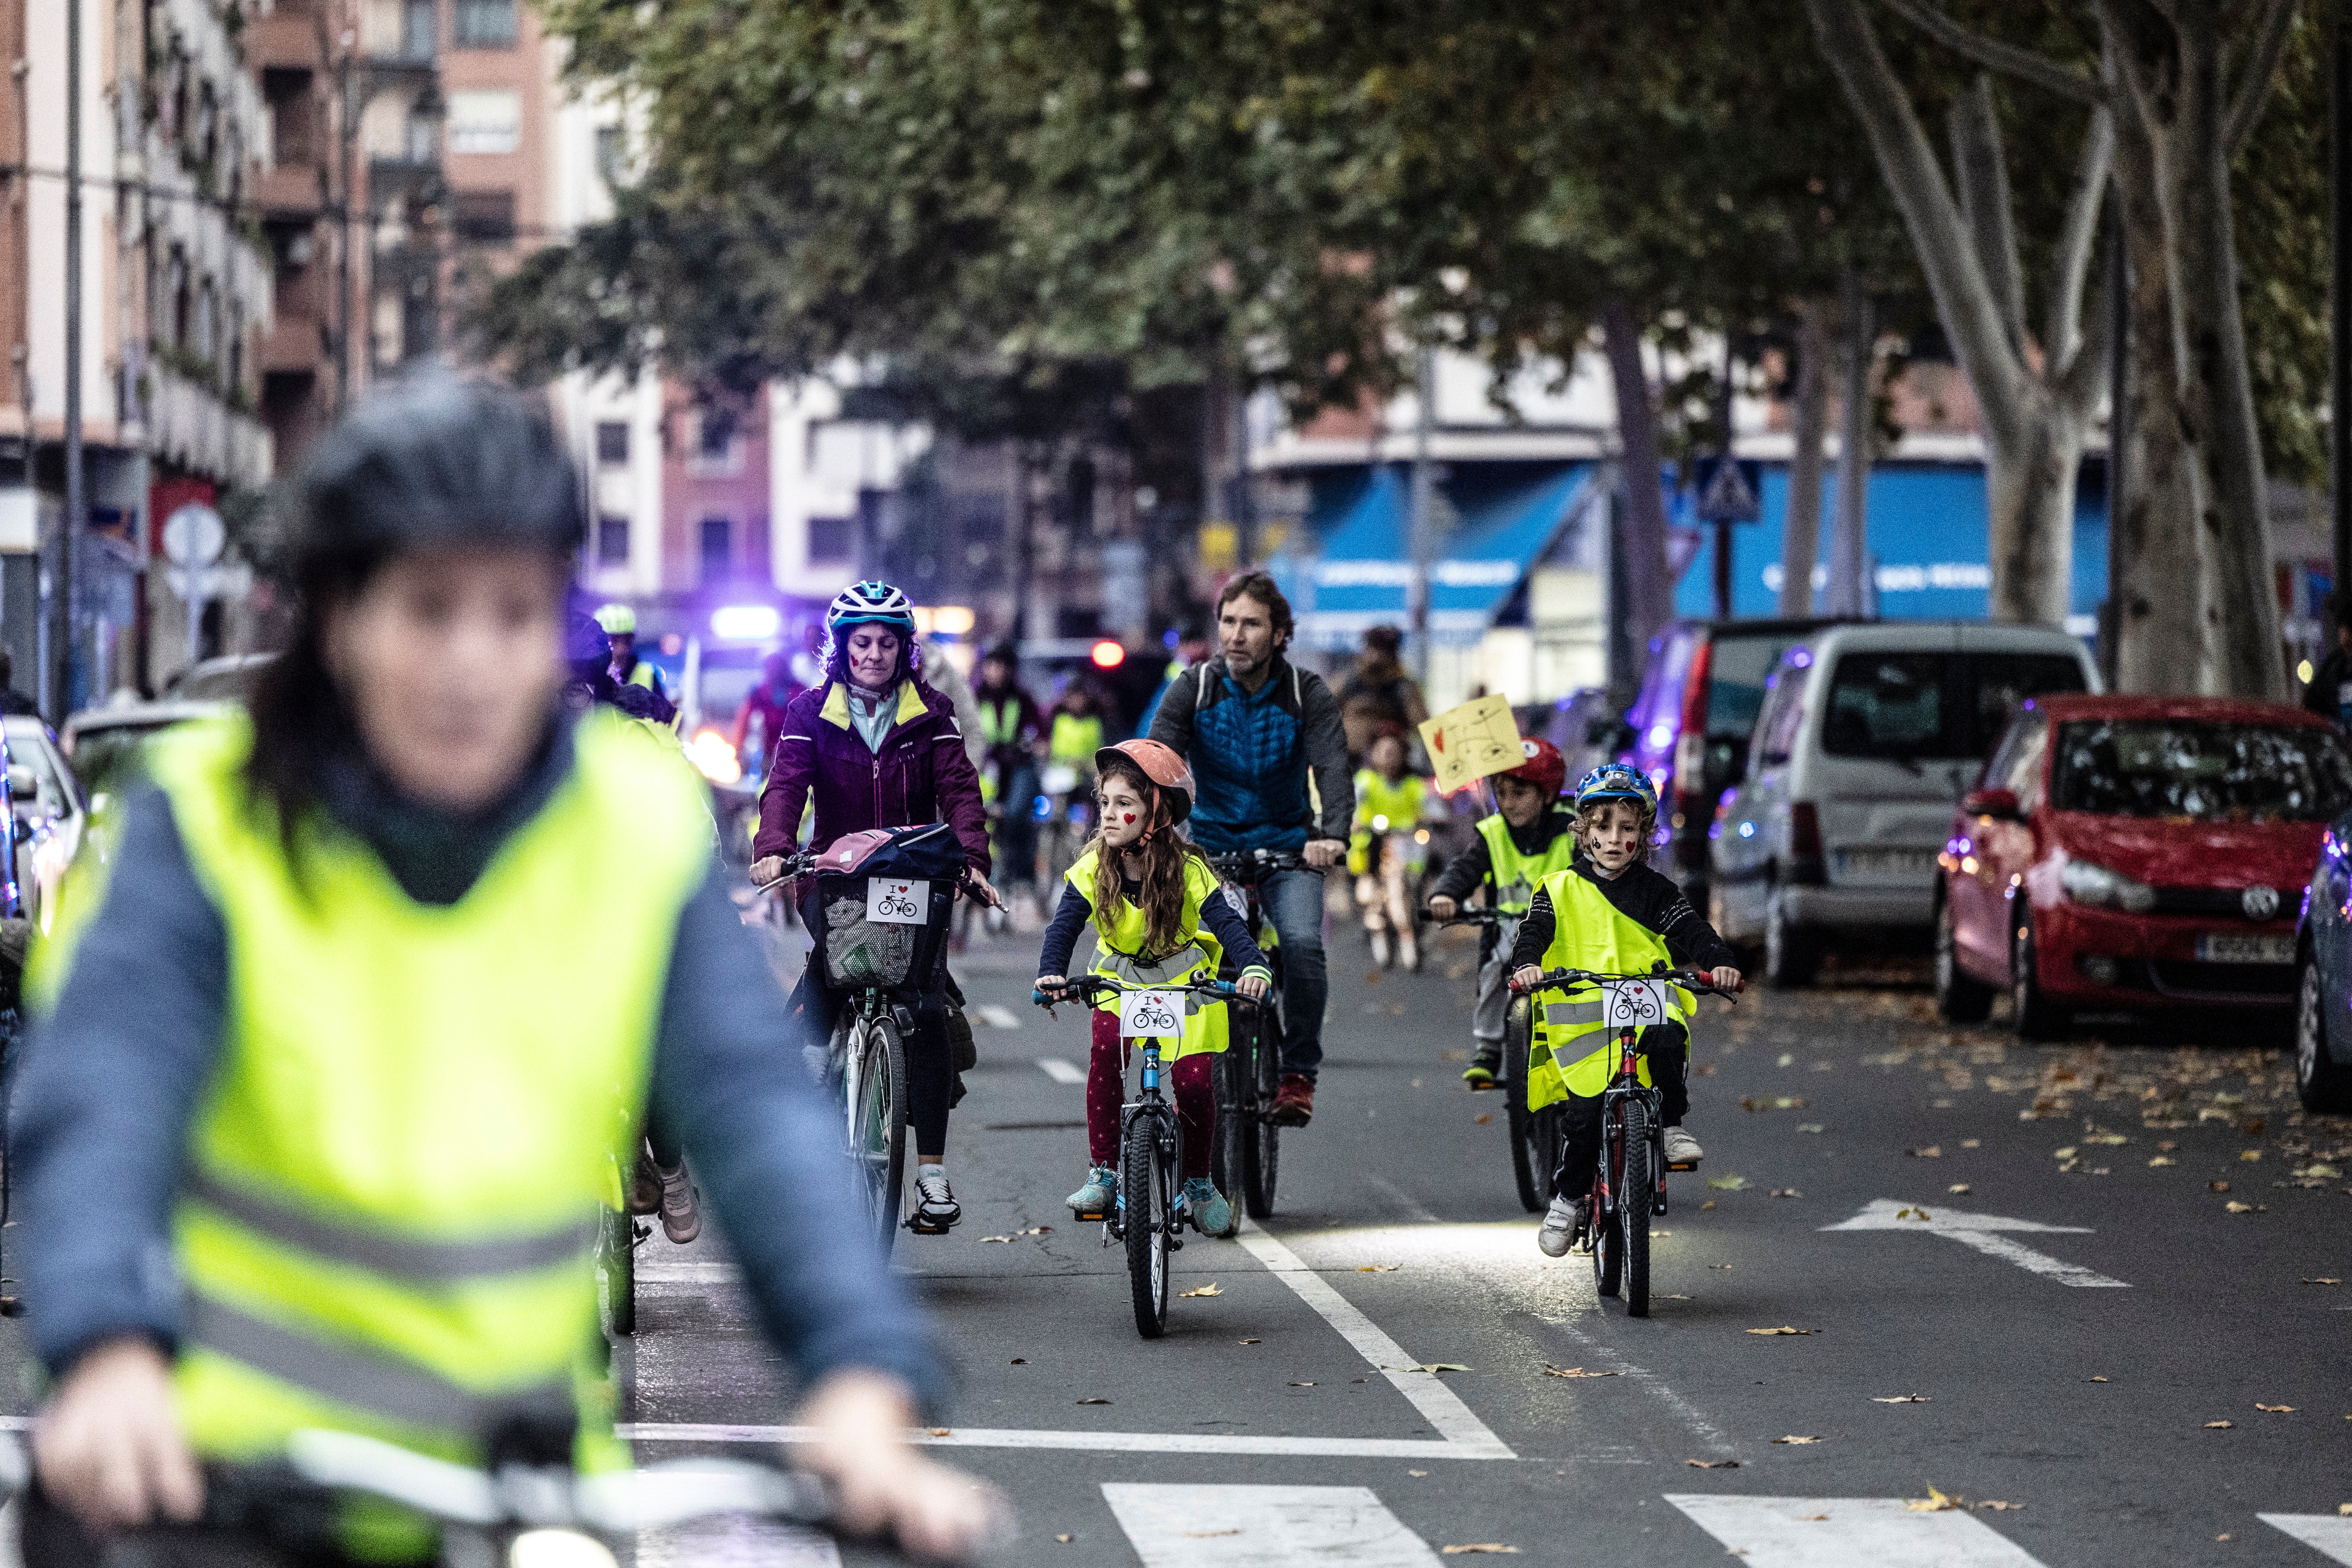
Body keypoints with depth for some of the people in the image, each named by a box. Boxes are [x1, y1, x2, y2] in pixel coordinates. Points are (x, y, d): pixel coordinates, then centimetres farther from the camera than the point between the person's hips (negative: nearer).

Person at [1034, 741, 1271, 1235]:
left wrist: (1254, 967, -51)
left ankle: (1198, 1182, 13)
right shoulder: (1093, 869, -18)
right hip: (1120, 978, 1)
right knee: (1105, 1055, -24)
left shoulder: (1187, 871, -24)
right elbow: (1064, 926, -24)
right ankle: (1102, 1173, -14)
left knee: (1194, 1081, -12)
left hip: (1185, 980, -1)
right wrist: (1052, 973, -44)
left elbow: (1226, 922, -31)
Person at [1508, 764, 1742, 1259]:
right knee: (1586, 1113, -12)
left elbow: (1691, 929, -1)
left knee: (1668, 1039, -34)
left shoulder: (1655, 891, 9)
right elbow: (1534, 933, -4)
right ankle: (1569, 1197, 11)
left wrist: (1717, 961, -21)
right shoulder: (1559, 890, 7)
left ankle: (1672, 1126, -11)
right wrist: (1526, 965, -27)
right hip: (1582, 1020, -1)